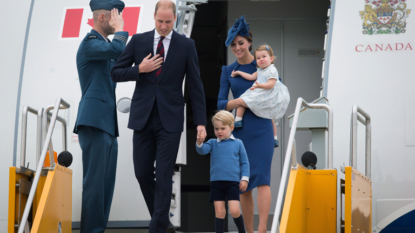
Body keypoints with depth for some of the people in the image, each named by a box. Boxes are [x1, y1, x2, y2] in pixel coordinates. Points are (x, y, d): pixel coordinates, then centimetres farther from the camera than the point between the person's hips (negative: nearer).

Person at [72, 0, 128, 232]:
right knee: (95, 180, -12)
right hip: (94, 121, -10)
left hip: (108, 125, 10)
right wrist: (120, 30, -9)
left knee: (106, 183, 6)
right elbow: (118, 50, -25)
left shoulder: (105, 45, 23)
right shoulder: (90, 43, -7)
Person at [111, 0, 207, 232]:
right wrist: (139, 69, -11)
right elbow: (116, 73, 7)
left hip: (170, 119, -2)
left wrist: (201, 122, -4)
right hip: (143, 117, 3)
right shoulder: (138, 41, 4)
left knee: (164, 176, -6)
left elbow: (195, 86, 1)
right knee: (143, 173, 6)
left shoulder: (186, 45, 0)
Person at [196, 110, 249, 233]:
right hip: (216, 182, 2)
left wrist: (245, 178, 0)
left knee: (234, 210, -9)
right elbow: (203, 150, -10)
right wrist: (199, 143, -31)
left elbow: (244, 162, 9)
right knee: (219, 211, 1)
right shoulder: (213, 143, 8)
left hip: (233, 182, -2)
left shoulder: (238, 144, 6)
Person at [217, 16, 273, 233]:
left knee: (261, 177, -16)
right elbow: (221, 103, 0)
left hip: (261, 129, -3)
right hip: (239, 130, 3)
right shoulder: (228, 71, 8)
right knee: (243, 184, 4)